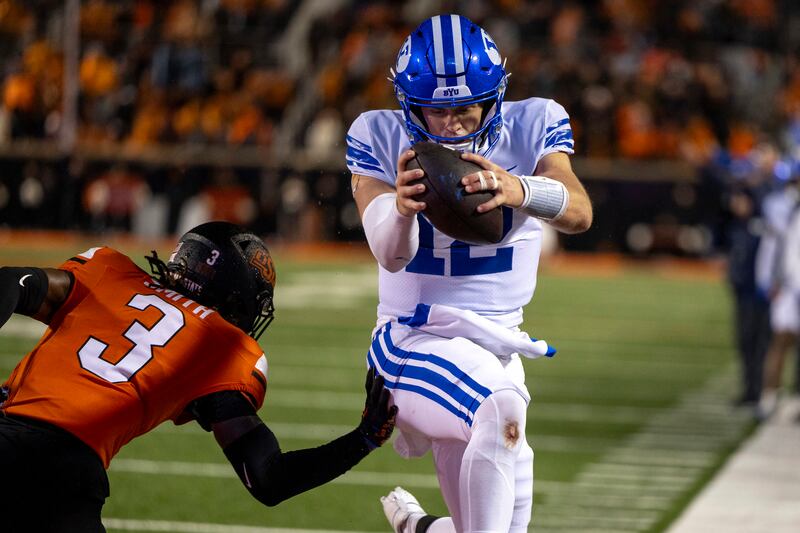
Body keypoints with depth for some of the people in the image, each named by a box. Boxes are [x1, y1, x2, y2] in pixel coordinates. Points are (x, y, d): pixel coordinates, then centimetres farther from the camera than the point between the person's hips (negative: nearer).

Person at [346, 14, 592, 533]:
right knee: (502, 410, -36)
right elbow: (391, 255, -21)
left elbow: (580, 213, -24)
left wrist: (519, 191, -47)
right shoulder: (381, 138, -8)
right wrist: (400, 208, -45)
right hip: (415, 338, -4)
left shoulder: (531, 126, -5)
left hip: (499, 348, 4)